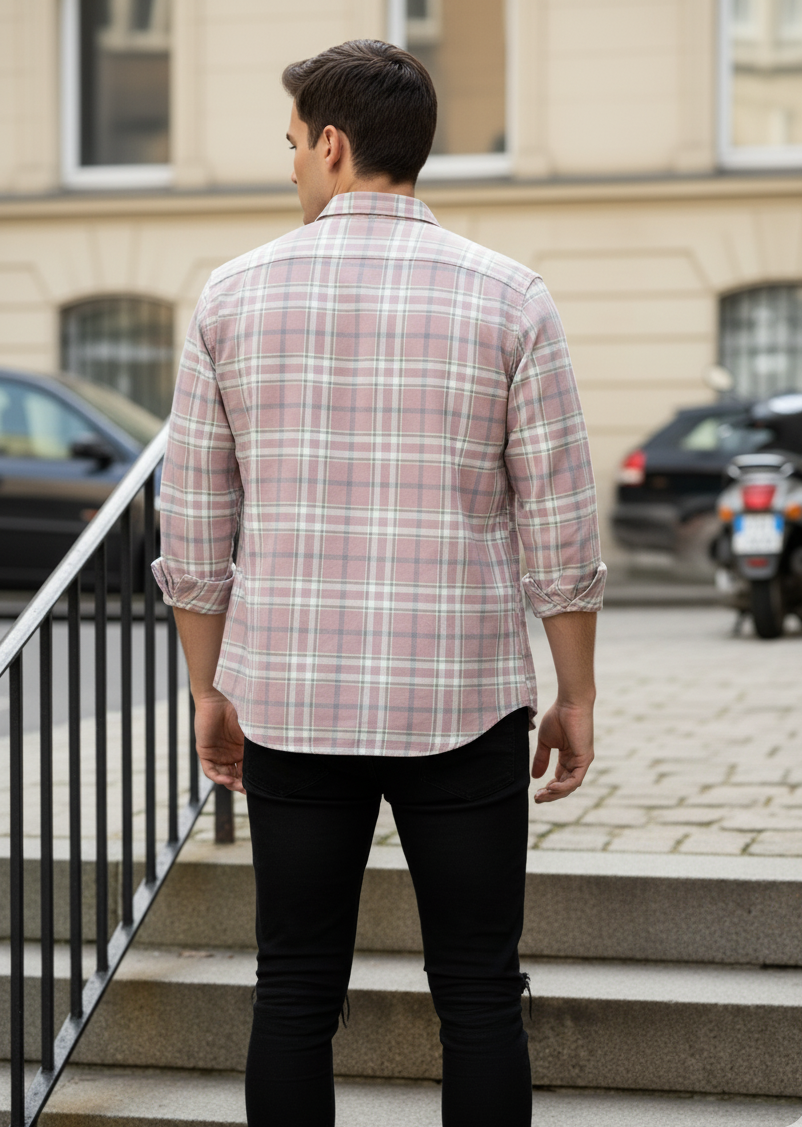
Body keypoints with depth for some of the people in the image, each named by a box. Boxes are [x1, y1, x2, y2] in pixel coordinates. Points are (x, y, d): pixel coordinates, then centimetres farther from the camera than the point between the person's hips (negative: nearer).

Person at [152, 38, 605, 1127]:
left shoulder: (235, 294, 0)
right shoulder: (508, 298, -4)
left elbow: (194, 526, 3)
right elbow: (559, 524, -5)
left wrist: (210, 692, 14)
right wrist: (577, 698, 5)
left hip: (291, 703, 2)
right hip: (460, 707, -1)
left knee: (296, 994, 10)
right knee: (479, 997, 7)